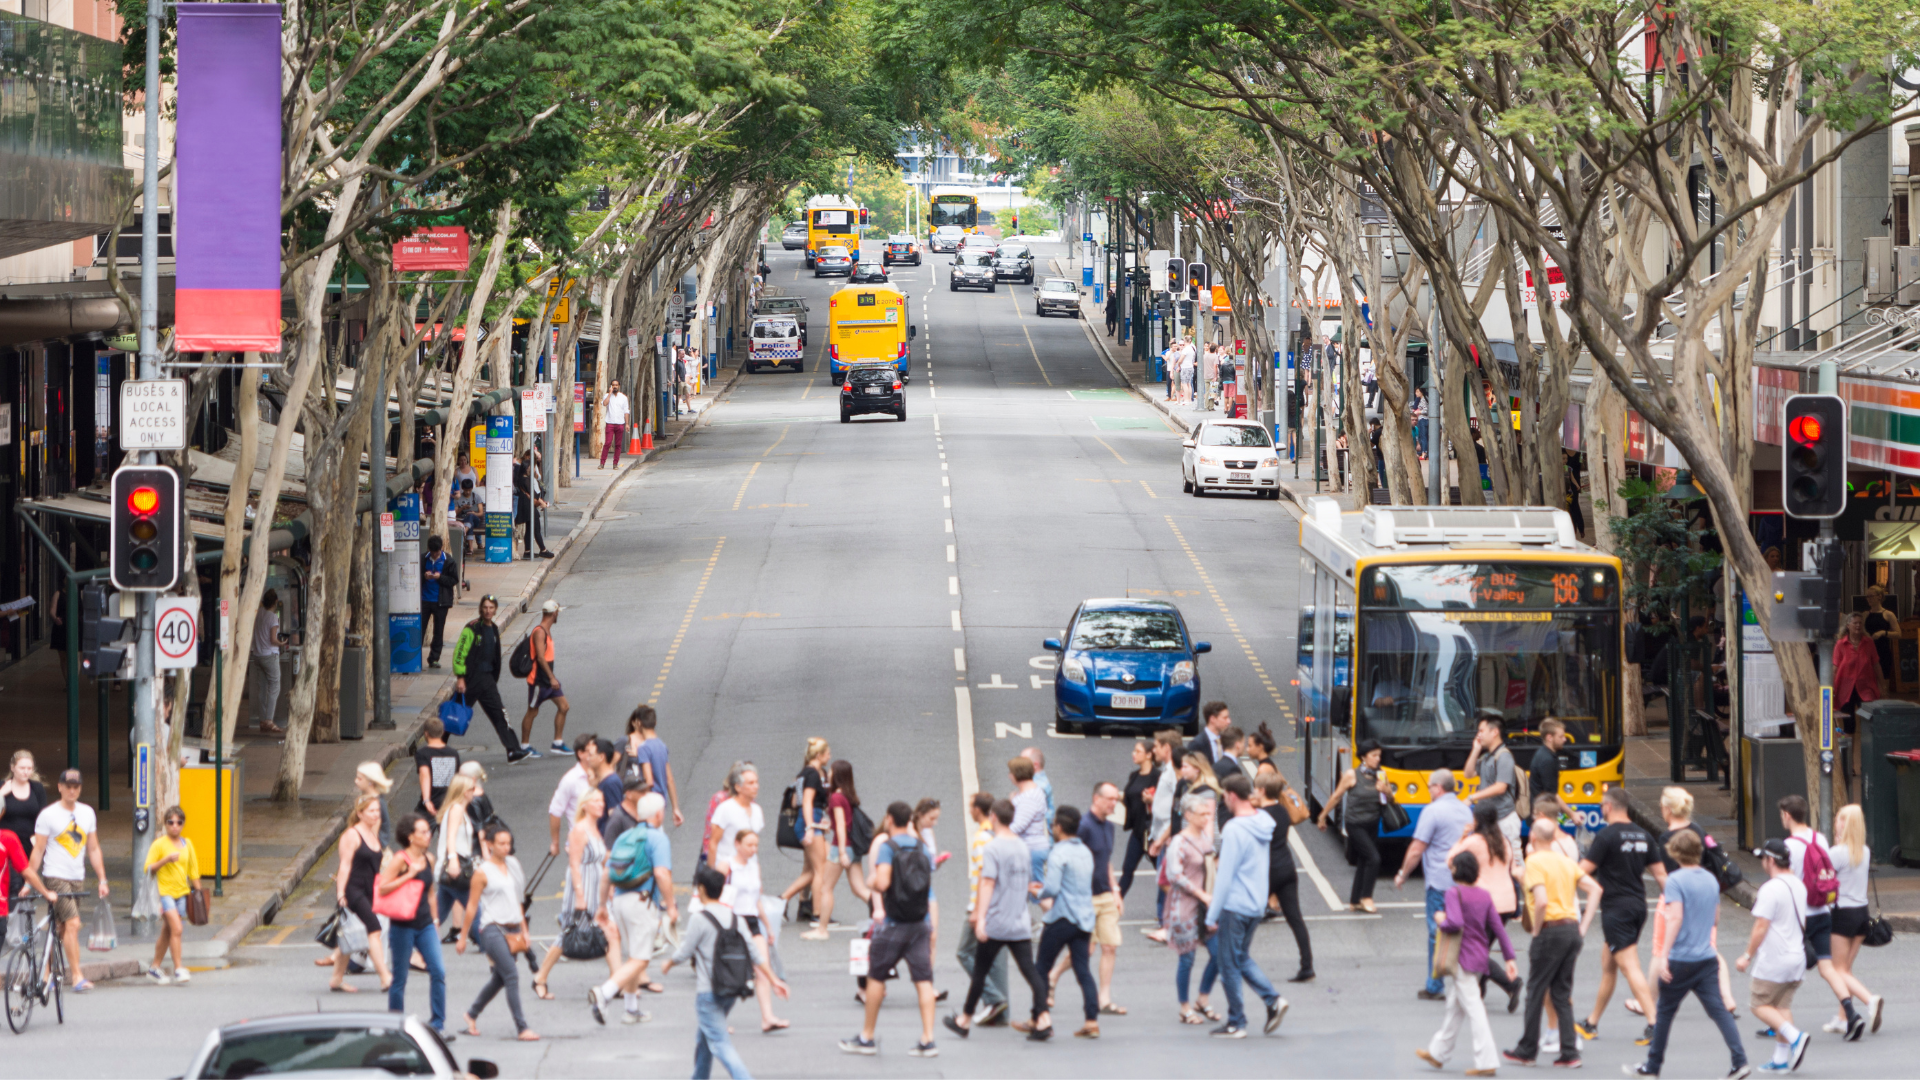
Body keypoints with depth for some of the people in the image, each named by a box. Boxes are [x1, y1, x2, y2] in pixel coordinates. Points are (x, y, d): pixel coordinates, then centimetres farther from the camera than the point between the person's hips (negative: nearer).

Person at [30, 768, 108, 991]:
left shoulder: (87, 813, 11)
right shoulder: (48, 815, -5)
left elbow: (93, 849, 15)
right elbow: (38, 851, -4)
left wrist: (102, 880, 11)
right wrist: (28, 881, -8)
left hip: (78, 878, 5)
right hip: (56, 877, -5)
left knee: (61, 929, 9)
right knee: (72, 924, -17)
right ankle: (77, 977, -19)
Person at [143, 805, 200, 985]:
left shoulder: (187, 844, 9)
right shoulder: (159, 844, -6)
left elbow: (193, 869, 17)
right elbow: (149, 868, -9)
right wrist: (166, 860, -22)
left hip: (181, 892, 6)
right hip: (164, 891, -6)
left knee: (167, 932, 12)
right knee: (176, 929, -17)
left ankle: (154, 967, 23)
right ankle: (178, 969, -14)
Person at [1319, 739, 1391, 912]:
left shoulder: (1380, 775, 4)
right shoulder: (1352, 775, -10)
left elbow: (1390, 797, 13)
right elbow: (1336, 797, -1)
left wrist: (1386, 790, -11)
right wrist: (1323, 817, 6)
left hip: (1372, 825, 5)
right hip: (1356, 825, -5)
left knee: (1363, 863, 11)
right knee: (1373, 858, -15)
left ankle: (1354, 901, 21)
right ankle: (1366, 897, -3)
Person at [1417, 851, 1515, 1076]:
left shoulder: (1454, 893, -13)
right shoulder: (1484, 895, 6)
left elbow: (1455, 923, -27)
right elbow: (1498, 928, 3)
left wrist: (1441, 921, -6)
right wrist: (1509, 958, 3)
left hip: (1463, 957, -7)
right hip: (1481, 956, 7)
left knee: (1472, 1007, -6)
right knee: (1454, 1005, 19)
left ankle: (1486, 1061, -10)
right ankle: (1438, 1053, 33)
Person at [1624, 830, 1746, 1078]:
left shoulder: (1675, 881, -11)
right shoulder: (1711, 880, 9)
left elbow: (1675, 918, -21)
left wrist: (1663, 956, -24)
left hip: (1681, 959, -5)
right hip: (1707, 957, 5)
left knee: (1665, 1011, 9)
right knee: (1718, 1009, 1)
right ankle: (1740, 1060, -13)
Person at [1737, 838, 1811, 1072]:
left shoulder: (1770, 889, -18)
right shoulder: (1799, 886, 9)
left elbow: (1761, 927, -19)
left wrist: (1747, 955, -11)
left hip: (1774, 960, -8)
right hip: (1797, 955, 8)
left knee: (1760, 1004, 2)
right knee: (1782, 1005, 12)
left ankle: (1795, 1037, -15)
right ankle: (1781, 1059, 10)